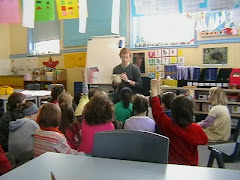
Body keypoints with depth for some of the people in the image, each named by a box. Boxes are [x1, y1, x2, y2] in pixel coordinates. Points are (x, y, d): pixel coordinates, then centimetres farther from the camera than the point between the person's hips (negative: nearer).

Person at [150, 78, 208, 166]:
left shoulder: (168, 125, -21)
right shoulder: (197, 129, -17)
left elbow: (157, 111, -6)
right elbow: (204, 140, 5)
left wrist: (154, 88, 4)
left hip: (171, 164, -1)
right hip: (191, 164, 2)